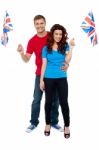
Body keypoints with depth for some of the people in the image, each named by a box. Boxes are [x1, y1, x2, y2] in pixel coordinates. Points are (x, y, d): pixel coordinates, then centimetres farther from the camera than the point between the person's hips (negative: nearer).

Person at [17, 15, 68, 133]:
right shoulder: (32, 41, -3)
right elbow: (26, 59, -3)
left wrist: (66, 63, -15)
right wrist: (21, 53, -25)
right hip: (40, 74, 0)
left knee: (55, 99, 8)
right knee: (37, 99, 3)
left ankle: (54, 122, 24)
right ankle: (34, 122, 18)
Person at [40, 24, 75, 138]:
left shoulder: (65, 46, 3)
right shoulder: (46, 48, 2)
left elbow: (67, 61, -11)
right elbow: (44, 65, 2)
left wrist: (71, 48, -16)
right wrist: (41, 80, -1)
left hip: (62, 79, 0)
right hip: (49, 79, 1)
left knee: (64, 102, 0)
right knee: (49, 101, 11)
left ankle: (67, 126, 12)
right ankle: (48, 124, 27)